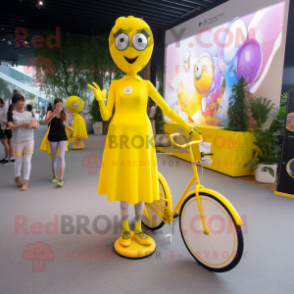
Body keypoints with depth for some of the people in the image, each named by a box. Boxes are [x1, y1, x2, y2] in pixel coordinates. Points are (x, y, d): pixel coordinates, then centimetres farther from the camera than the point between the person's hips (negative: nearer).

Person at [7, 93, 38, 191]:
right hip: (17, 141, -1)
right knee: (18, 161, 8)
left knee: (27, 161, 0)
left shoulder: (29, 113, 8)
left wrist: (32, 124, -21)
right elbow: (11, 126, -10)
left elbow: (36, 125, 2)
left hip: (29, 140, 2)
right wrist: (23, 125, -25)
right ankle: (17, 177, 32)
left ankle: (26, 181, 7)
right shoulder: (11, 113, 0)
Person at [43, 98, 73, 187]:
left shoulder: (65, 114, -1)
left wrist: (74, 131, -12)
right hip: (53, 137, 0)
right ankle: (54, 176, 29)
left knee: (61, 157, -12)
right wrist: (55, 112, -32)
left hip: (62, 137, 0)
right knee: (54, 158, 11)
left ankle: (61, 179, -14)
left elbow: (66, 125, 7)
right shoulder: (50, 112, -4)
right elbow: (46, 122, -23)